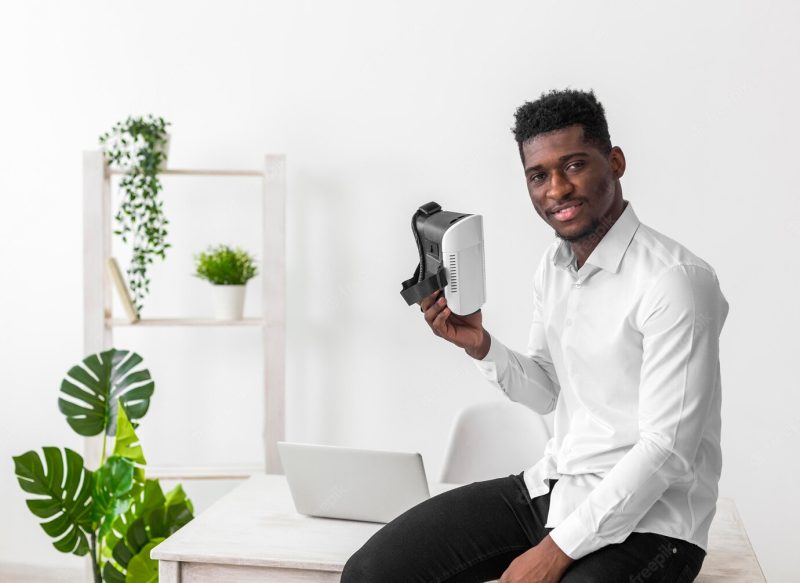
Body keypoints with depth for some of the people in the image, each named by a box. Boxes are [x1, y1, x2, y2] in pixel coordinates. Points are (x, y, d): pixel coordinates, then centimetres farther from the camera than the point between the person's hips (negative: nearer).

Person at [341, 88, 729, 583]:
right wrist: (480, 346, -3)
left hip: (643, 521, -7)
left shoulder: (675, 281, -18)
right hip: (548, 487, 7)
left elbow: (666, 449, -20)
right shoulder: (553, 267, 8)